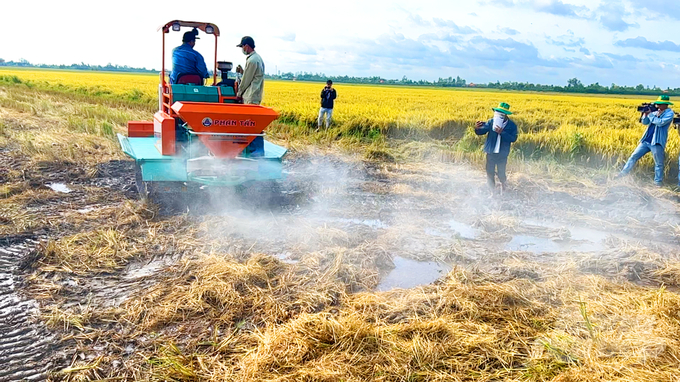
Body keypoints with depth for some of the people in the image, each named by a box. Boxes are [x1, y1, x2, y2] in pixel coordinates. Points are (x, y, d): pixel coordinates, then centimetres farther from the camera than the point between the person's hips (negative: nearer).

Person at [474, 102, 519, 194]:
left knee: (501, 174, 6)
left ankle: (504, 184, 42)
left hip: (502, 154, -1)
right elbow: (482, 131, -11)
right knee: (490, 174, 7)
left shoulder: (512, 125, -8)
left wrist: (502, 132, -29)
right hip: (491, 152, 2)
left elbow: (513, 138, -17)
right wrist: (477, 128, -34)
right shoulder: (492, 122, -5)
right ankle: (493, 192, 27)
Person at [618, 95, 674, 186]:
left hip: (657, 143, -6)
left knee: (659, 164, 3)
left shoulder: (670, 113, -5)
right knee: (634, 156, 7)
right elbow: (644, 122, 8)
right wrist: (646, 114, -10)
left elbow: (661, 122, -20)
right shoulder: (655, 112, 12)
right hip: (646, 140, 6)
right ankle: (624, 172, 16)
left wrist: (650, 115, -9)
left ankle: (658, 182, 14)